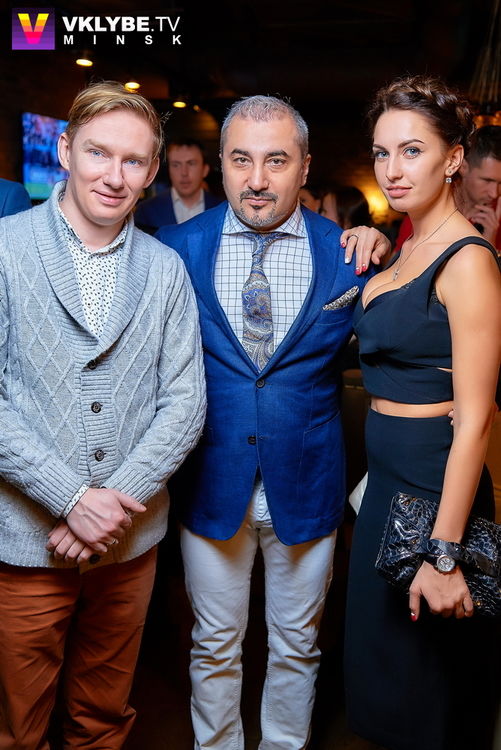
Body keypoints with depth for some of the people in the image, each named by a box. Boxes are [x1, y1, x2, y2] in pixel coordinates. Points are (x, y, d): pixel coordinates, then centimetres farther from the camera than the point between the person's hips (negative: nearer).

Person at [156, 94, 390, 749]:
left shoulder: (349, 253, -5)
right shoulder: (178, 247, -5)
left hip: (306, 485, 1)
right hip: (211, 482, 0)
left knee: (296, 646, 20)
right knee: (214, 645, 18)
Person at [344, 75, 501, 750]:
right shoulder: (406, 249, 9)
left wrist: (444, 554, -21)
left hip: (434, 486, -9)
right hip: (387, 477, 9)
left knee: (430, 681, 13)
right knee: (382, 657, 24)